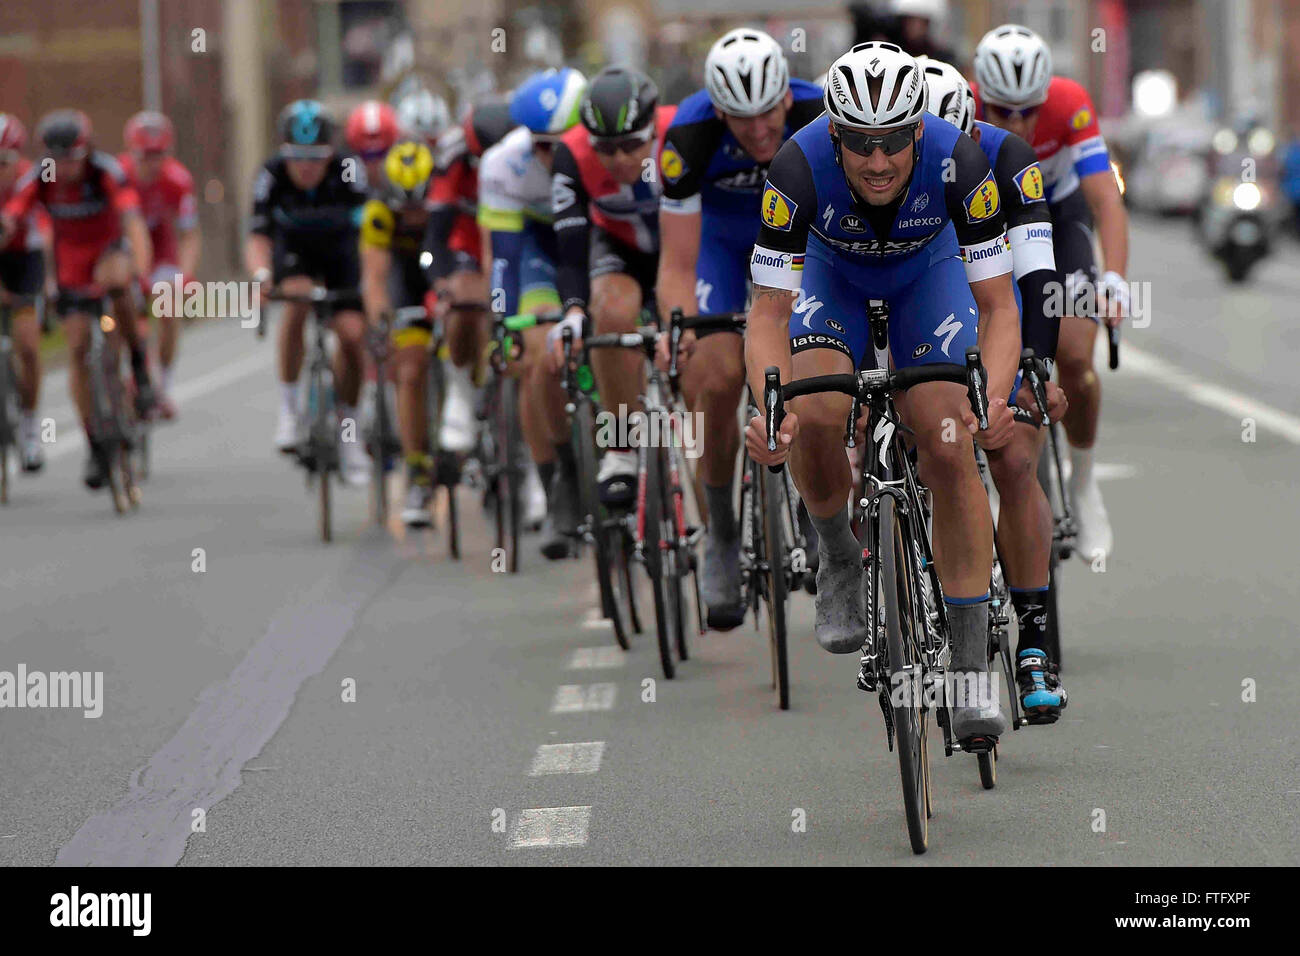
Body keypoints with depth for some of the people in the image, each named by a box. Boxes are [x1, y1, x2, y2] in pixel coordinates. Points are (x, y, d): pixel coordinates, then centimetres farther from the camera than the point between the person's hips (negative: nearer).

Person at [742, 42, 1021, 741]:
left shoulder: (958, 163, -35)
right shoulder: (799, 167, -36)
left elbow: (998, 306, -31)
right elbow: (769, 312, -34)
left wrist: (993, 400, -49)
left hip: (927, 270, 0)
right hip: (831, 271, 0)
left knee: (950, 447, -17)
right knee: (816, 418, -28)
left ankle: (971, 671, -12)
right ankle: (839, 557, 5)